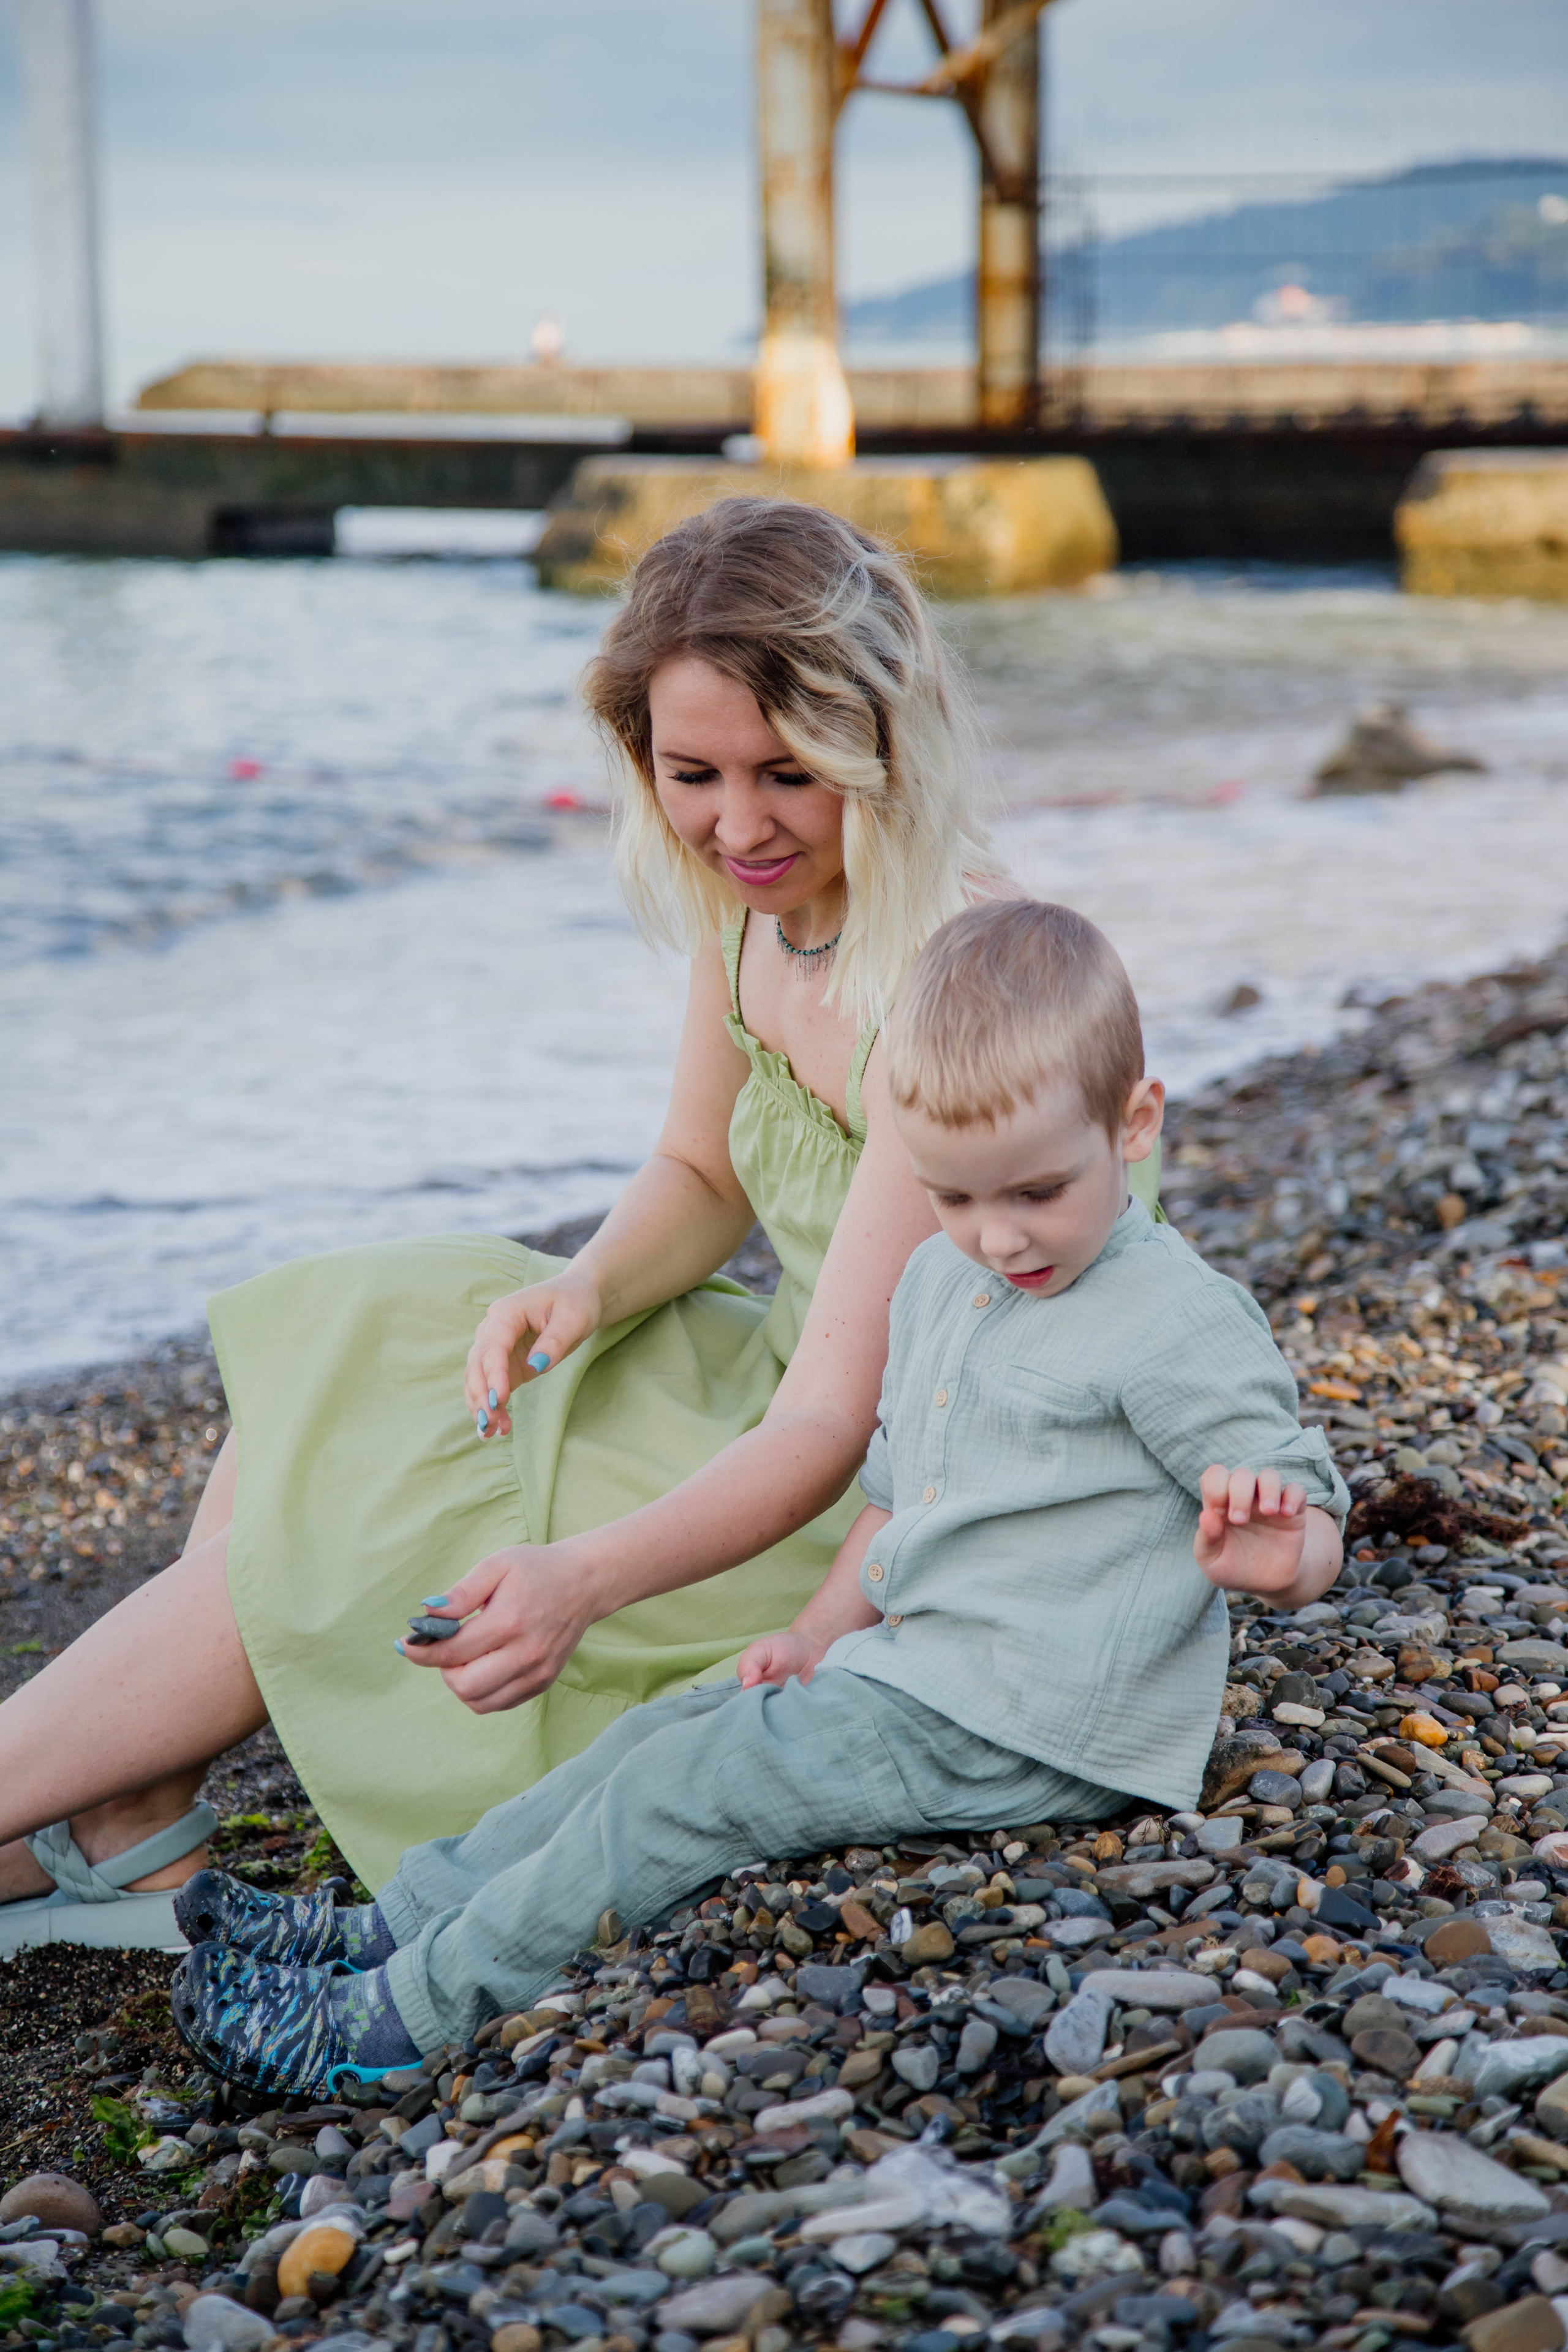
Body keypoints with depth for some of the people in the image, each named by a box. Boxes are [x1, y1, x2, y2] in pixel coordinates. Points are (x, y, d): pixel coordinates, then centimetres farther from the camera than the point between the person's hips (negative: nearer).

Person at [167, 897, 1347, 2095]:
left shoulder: (1180, 1324, -16)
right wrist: (821, 1634, 9)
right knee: (662, 1737, 8)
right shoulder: (939, 1284, 10)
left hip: (1022, 1735, -9)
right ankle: (382, 1930, 15)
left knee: (683, 1793, -12)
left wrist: (1279, 1555, -37)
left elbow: (1312, 1534, -14)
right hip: (913, 1669, 9)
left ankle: (404, 2016, -3)